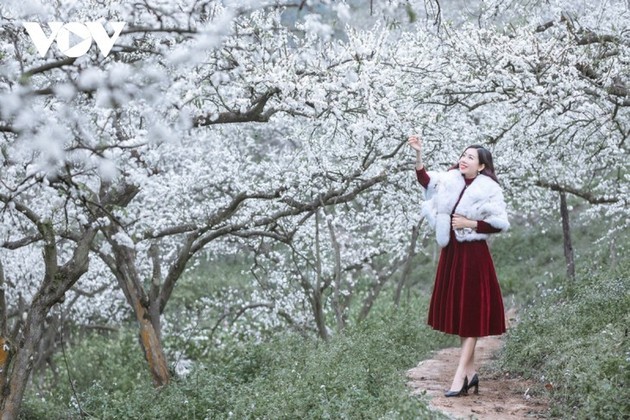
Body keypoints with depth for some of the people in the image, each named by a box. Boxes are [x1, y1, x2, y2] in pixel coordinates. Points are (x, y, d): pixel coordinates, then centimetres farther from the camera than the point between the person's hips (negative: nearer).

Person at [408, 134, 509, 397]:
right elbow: (426, 180, -12)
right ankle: (470, 372, 20)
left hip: (473, 255, -6)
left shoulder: (489, 189, -7)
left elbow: (501, 224, -8)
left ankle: (460, 376, -5)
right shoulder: (451, 181, 5)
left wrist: (470, 224, -14)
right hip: (451, 252, 6)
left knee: (470, 314, -4)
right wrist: (418, 154, -24)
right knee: (457, 312, 10)